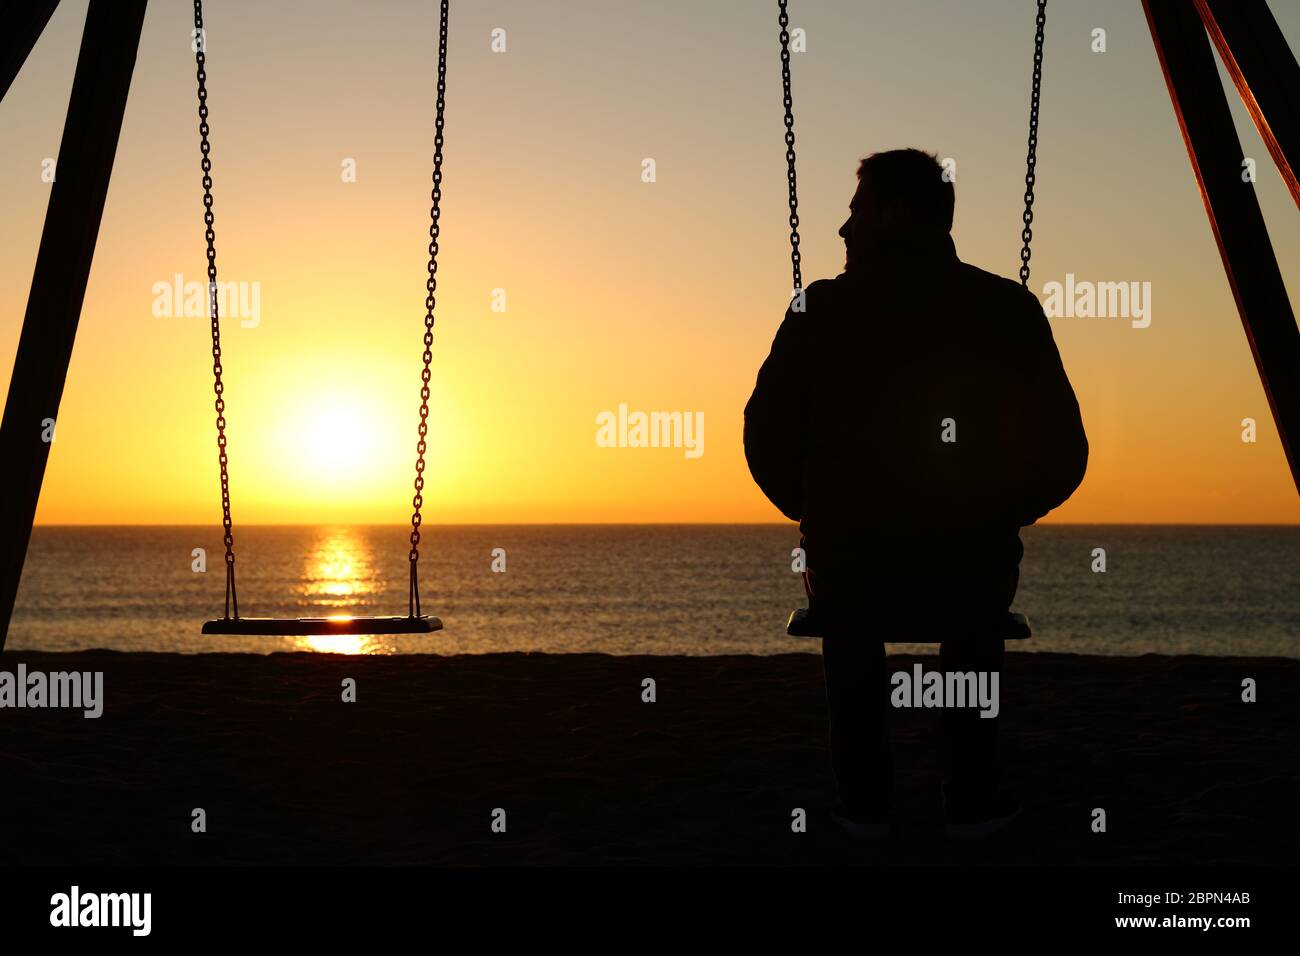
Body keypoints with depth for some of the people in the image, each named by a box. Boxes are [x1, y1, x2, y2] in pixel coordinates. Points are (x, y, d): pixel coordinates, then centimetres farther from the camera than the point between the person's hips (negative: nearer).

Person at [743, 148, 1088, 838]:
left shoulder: (822, 309, -9)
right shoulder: (1010, 310, -7)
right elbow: (1064, 459, -4)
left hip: (851, 578, -1)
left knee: (848, 624, 35)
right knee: (974, 628, 36)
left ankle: (864, 801, 35)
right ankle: (973, 801, 36)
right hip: (974, 582, 1)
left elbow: (766, 447, -6)